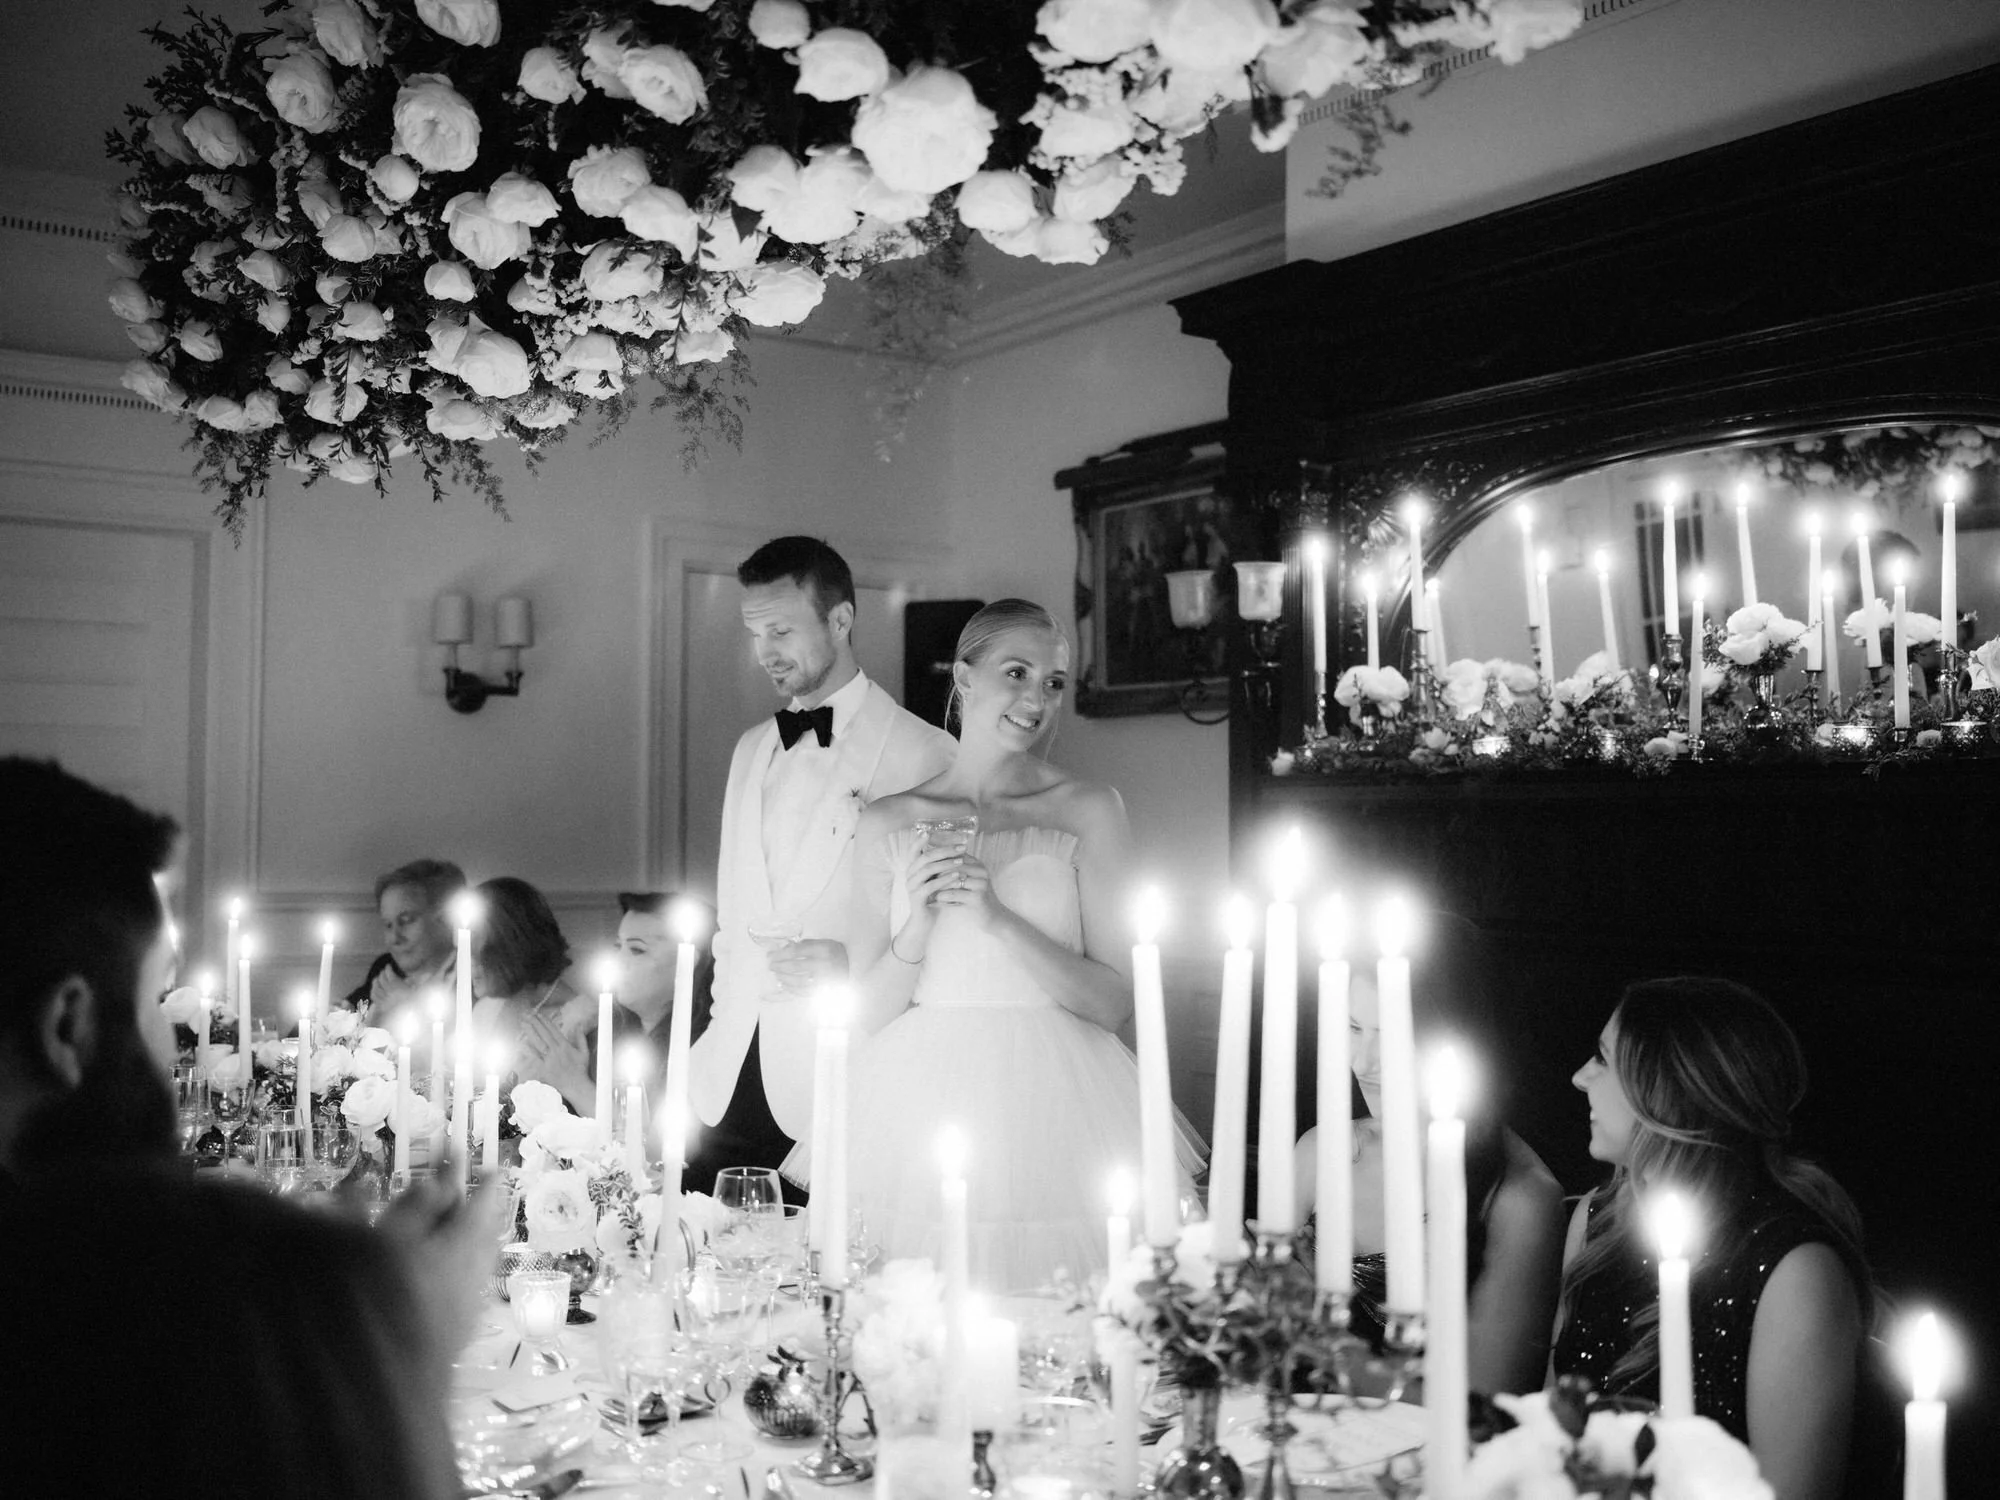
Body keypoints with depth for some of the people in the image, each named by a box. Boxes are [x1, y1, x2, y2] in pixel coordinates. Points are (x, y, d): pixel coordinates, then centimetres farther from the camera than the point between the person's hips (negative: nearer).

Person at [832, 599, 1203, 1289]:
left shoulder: (1088, 810, 0)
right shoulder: (888, 823, 4)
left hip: (1051, 1099, -1)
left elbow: (1114, 999, -5)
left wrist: (1000, 920, -16)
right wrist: (918, 927, -14)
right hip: (920, 1099, 1)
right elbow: (866, 1012, 4)